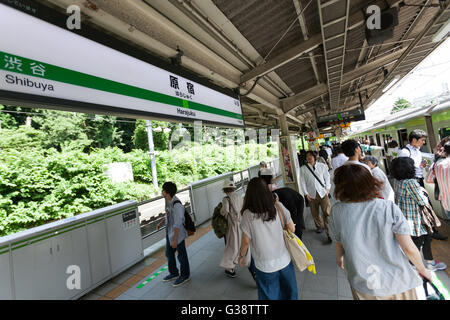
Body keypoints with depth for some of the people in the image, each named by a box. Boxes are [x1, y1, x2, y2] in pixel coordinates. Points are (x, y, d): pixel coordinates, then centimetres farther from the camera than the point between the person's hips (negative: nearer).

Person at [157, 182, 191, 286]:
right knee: (169, 254, 23)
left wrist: (175, 239, -23)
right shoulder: (168, 201, -2)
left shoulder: (176, 204, -29)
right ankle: (173, 273, 45)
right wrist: (161, 222, 17)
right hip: (169, 233, 9)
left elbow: (177, 224, -27)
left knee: (181, 255, 11)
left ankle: (185, 275, 33)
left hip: (178, 234, -9)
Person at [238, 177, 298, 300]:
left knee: (269, 295, 22)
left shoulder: (248, 215, -20)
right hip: (284, 261, 2)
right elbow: (292, 229, -6)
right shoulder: (278, 206, -14)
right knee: (289, 291, 26)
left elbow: (246, 241, -12)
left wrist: (241, 256, 6)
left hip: (265, 266, -2)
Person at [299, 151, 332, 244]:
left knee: (327, 213, -6)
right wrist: (306, 193, -3)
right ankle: (319, 226, 36)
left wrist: (327, 188, -3)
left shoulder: (322, 166, 5)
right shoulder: (303, 169, 3)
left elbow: (327, 177, 9)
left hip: (323, 193, -1)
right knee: (315, 213, 12)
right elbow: (302, 182, 3)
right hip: (311, 194, 1)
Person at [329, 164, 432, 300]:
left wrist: (339, 258, 20)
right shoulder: (389, 208, -20)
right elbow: (409, 249, -14)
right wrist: (423, 270, 7)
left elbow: (339, 245, -3)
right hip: (396, 283, 0)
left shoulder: (336, 211, -17)